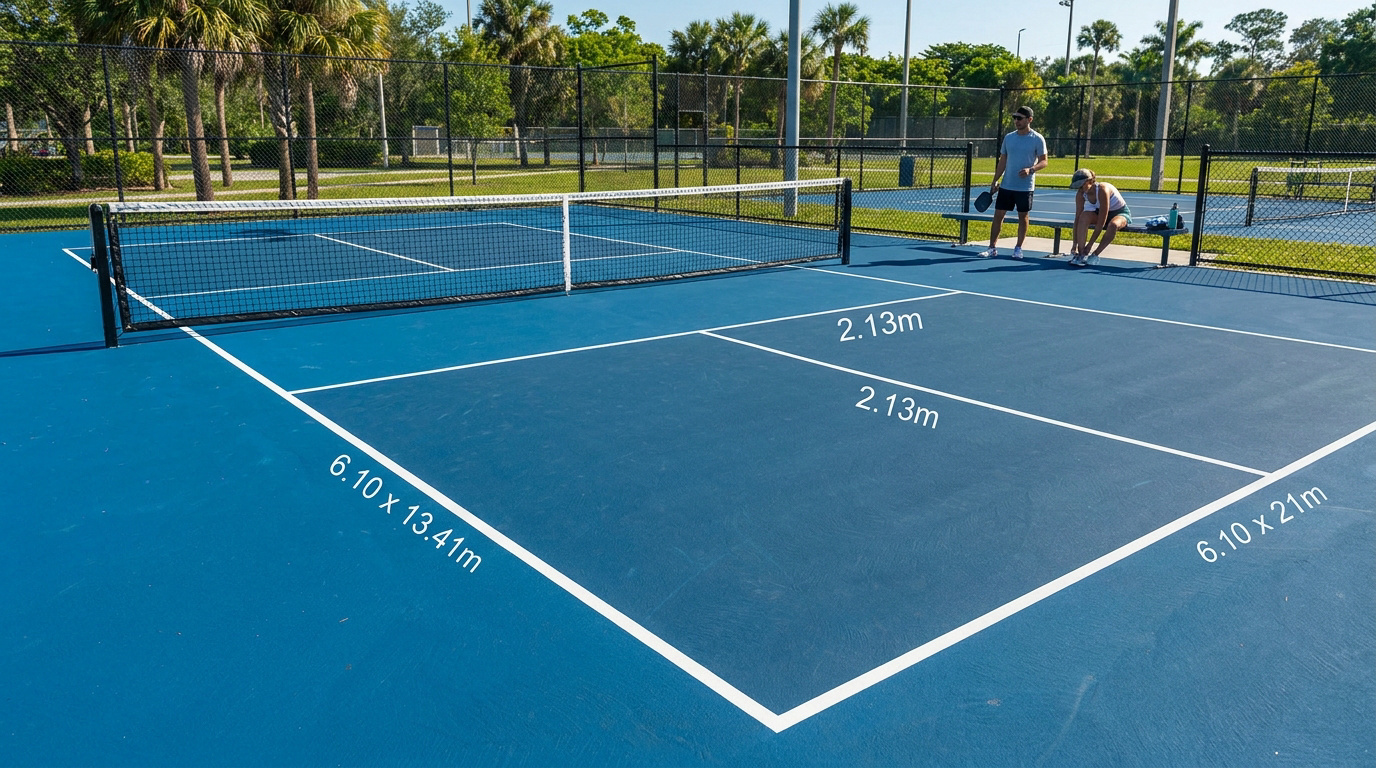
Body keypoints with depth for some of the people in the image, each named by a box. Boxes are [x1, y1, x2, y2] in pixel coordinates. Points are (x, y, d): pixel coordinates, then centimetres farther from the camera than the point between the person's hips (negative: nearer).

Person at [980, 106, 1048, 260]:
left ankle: (1018, 248, 15)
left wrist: (1030, 169, -23)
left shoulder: (1037, 139, -5)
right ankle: (992, 248, 6)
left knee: (1023, 217, 5)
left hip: (1025, 187, -4)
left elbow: (1043, 161, -5)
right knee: (998, 214, 1)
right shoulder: (1008, 138, 7)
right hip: (1006, 185, 4)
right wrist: (995, 181, 7)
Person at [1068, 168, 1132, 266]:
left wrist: (1090, 244, -33)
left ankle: (1095, 255, -27)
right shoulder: (1081, 194, -15)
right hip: (1100, 213, 5)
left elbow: (1101, 222, -34)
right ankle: (1081, 254, -29)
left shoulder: (1102, 189, -33)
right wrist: (1075, 244, -19)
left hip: (1121, 213, -5)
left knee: (1113, 225, -40)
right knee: (1084, 216, -27)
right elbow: (1078, 218, -13)